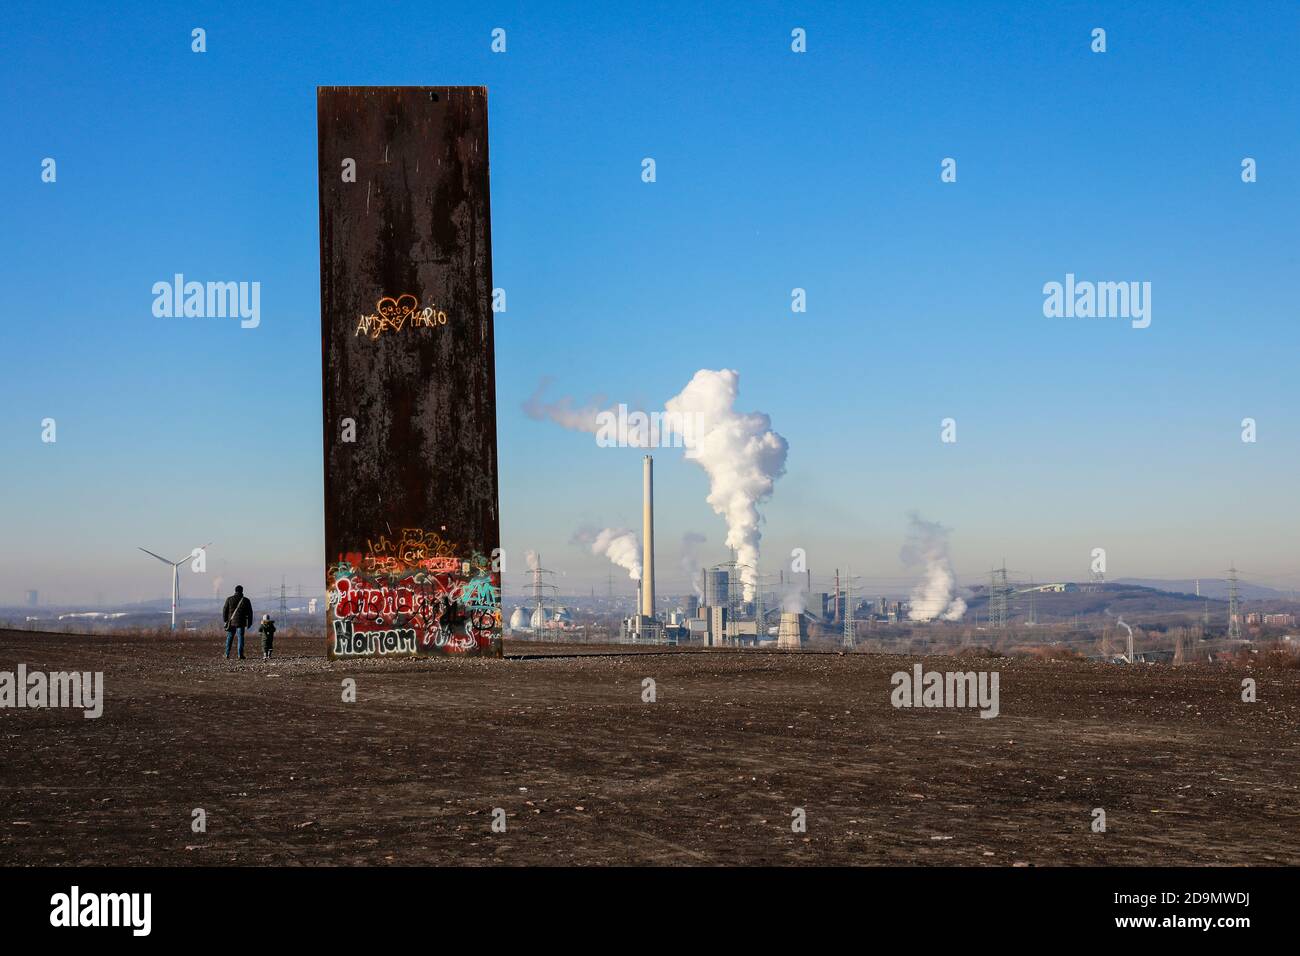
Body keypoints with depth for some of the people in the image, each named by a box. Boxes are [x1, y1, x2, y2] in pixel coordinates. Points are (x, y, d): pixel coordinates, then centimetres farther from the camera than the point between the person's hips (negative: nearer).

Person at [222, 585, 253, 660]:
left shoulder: (229, 599, 0)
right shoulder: (246, 600, -1)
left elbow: (225, 611, 1)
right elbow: (250, 612, 3)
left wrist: (225, 621, 9)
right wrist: (249, 623, 10)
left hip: (231, 622, 1)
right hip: (240, 623, -1)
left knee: (229, 638, 12)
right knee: (240, 638, 2)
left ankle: (227, 655, 11)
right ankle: (240, 655, -3)